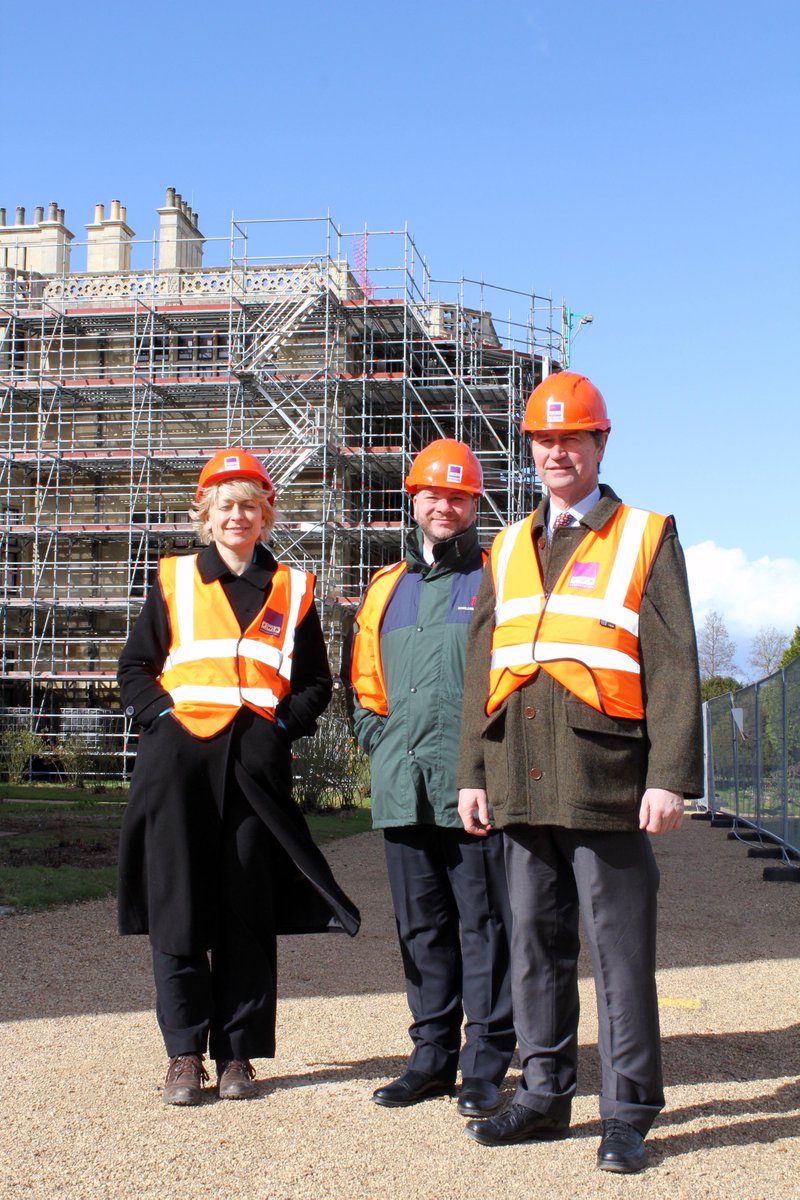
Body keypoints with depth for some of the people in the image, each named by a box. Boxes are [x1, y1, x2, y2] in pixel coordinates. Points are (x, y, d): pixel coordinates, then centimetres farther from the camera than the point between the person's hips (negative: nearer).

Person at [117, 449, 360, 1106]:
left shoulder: (291, 589, 14)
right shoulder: (173, 581, 13)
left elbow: (316, 682, 14)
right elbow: (136, 667, 11)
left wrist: (282, 726, -2)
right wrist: (163, 715, -5)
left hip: (256, 763, 0)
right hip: (179, 757, 0)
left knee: (248, 910, 2)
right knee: (178, 906, -1)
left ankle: (238, 1052, 13)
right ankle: (185, 1052, 10)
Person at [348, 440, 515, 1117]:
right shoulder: (385, 589, 18)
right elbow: (365, 683, 24)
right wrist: (378, 739, 10)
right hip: (403, 784, 5)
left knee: (485, 923, 0)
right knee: (421, 926, 11)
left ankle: (485, 1066, 8)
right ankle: (432, 1056, 21)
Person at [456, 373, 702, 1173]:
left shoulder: (646, 537, 5)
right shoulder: (508, 550, 18)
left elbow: (673, 666, -2)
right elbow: (482, 667, 17)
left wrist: (670, 775, -11)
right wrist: (471, 772, 10)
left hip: (604, 780, -4)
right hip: (523, 781, 5)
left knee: (619, 949, 0)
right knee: (535, 941, 11)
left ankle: (627, 1114, 11)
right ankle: (544, 1095, 23)